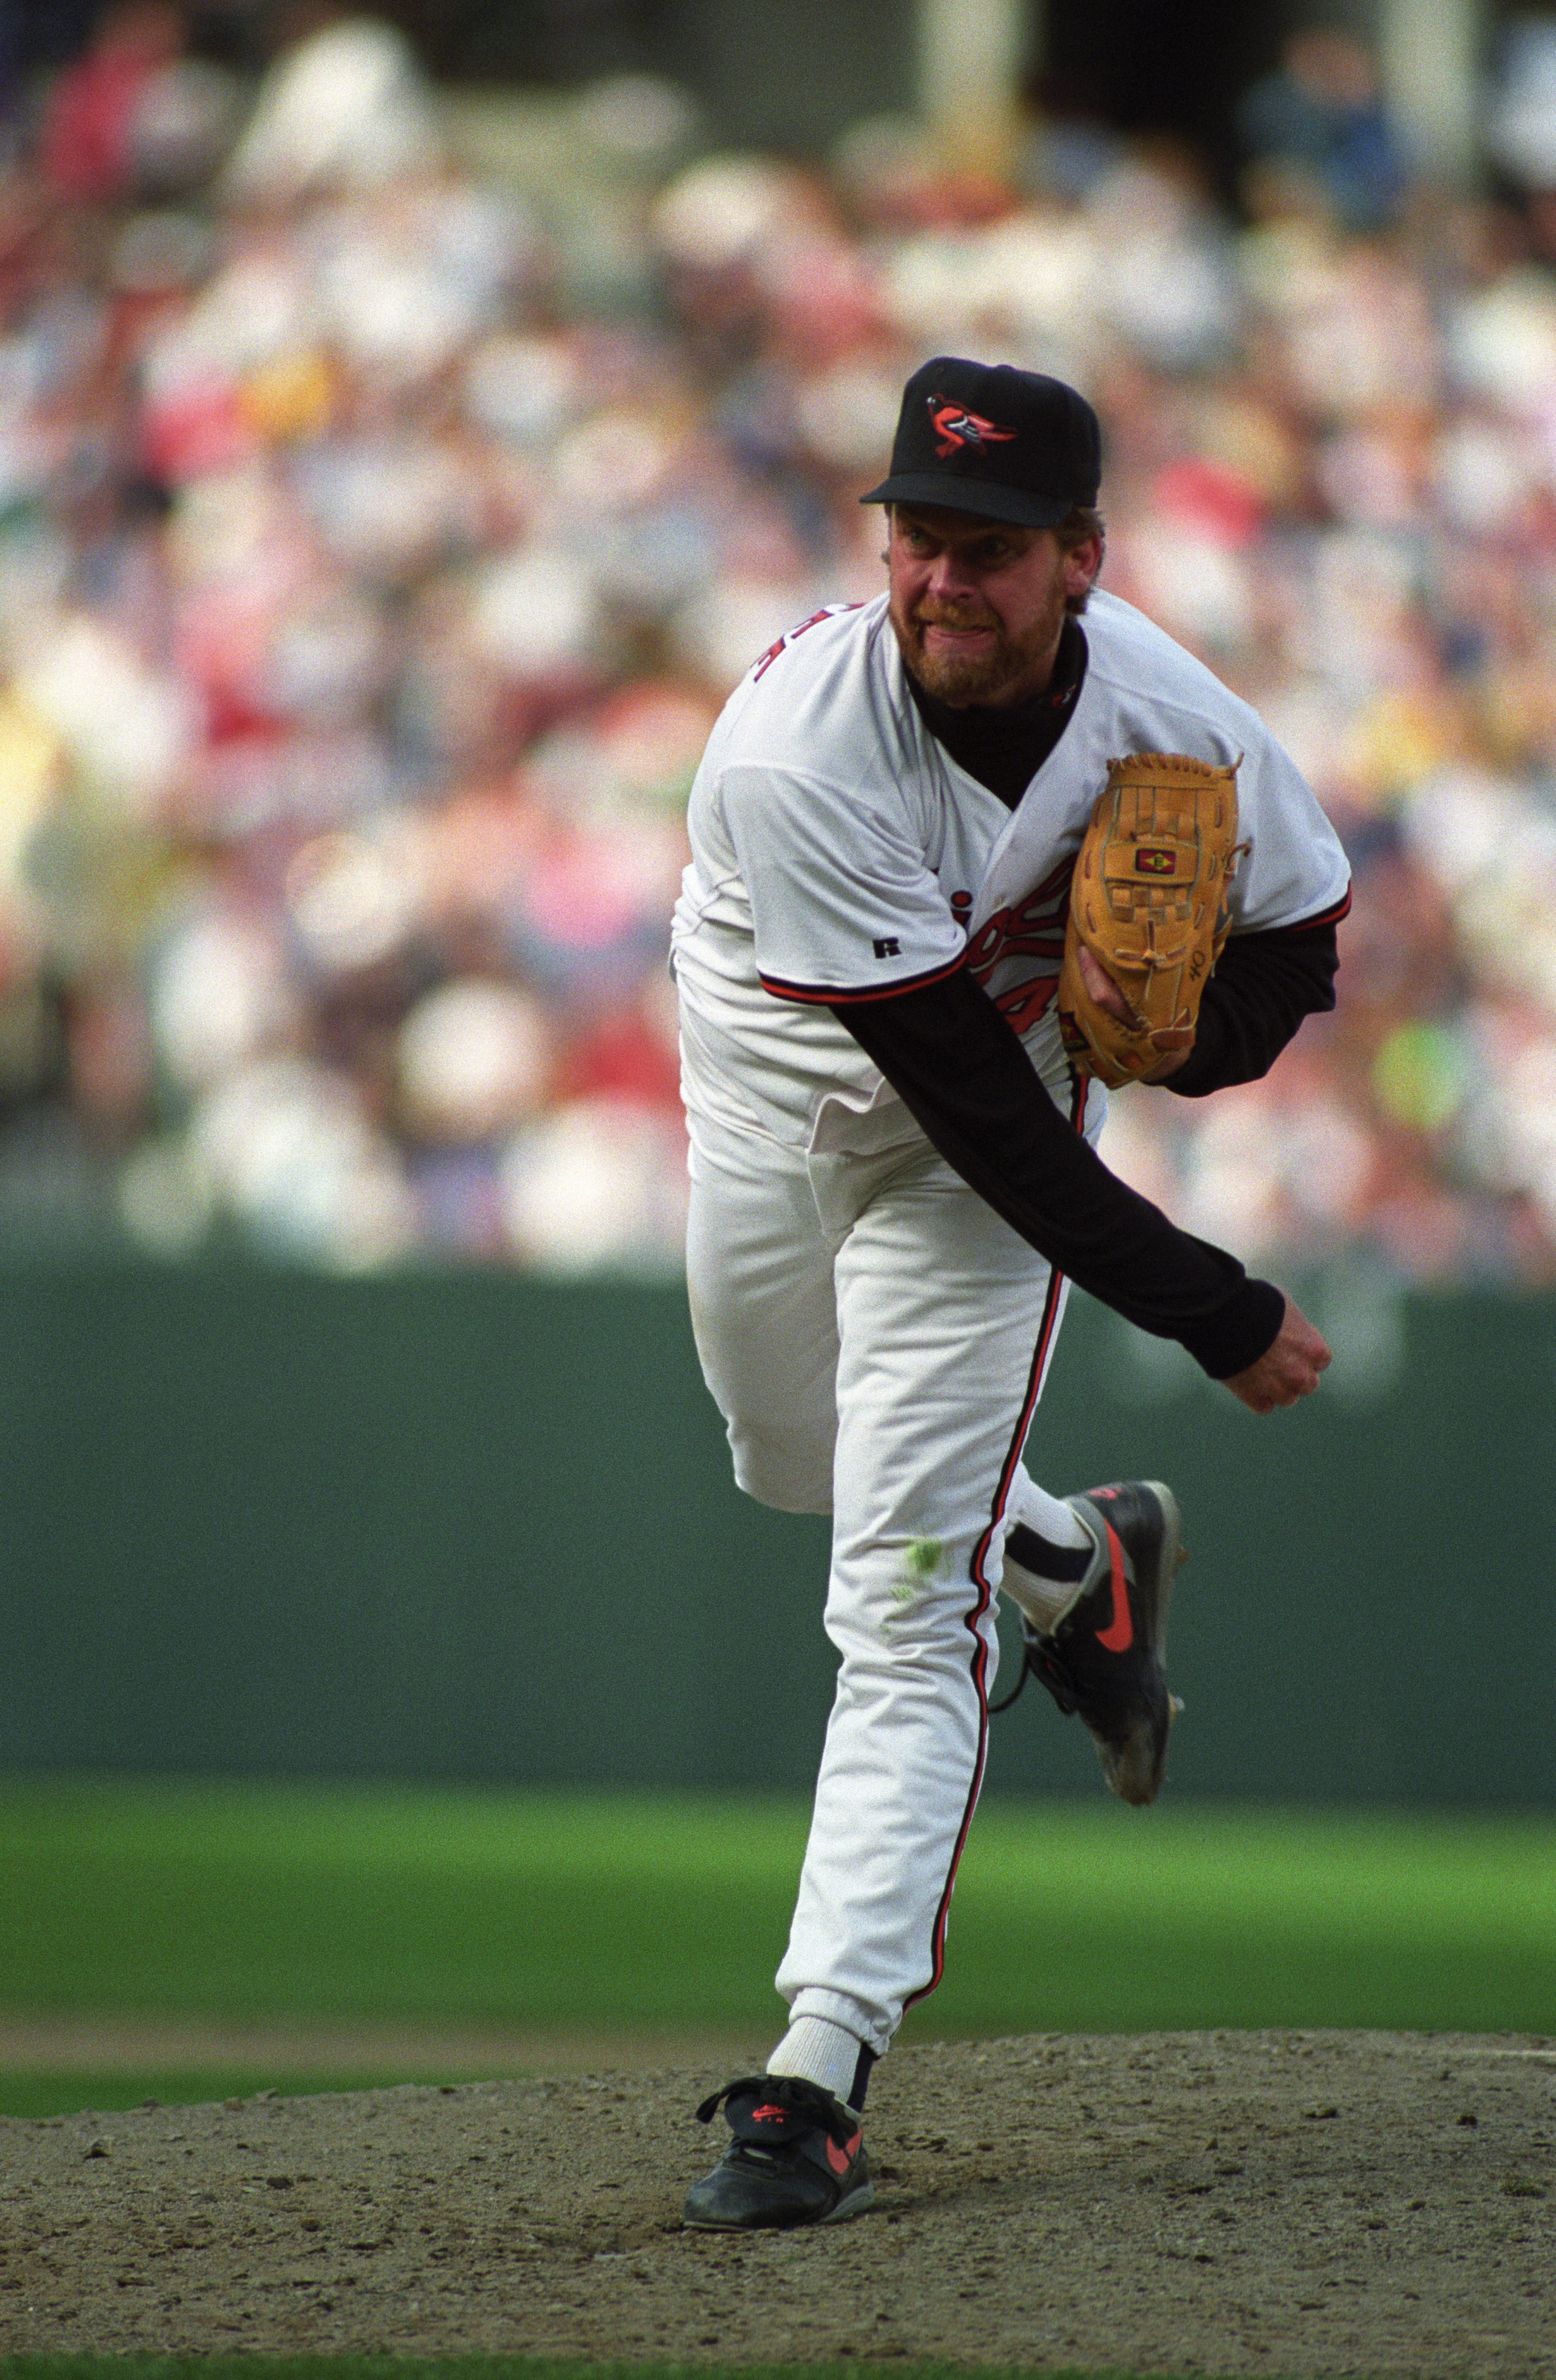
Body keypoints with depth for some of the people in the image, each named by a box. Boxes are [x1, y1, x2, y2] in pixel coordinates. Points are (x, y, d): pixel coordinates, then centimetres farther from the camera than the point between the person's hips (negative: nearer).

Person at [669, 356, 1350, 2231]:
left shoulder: (1177, 729, -25)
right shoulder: (798, 749, -35)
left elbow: (1299, 934, -3)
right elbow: (954, 1086, -34)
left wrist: (1200, 1029, -29)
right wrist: (1210, 1310, -31)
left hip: (1007, 1119, -1)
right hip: (774, 1095, 1)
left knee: (903, 1603, -12)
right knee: (797, 1463, 23)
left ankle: (820, 2072, -15)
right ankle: (1080, 1566, 55)